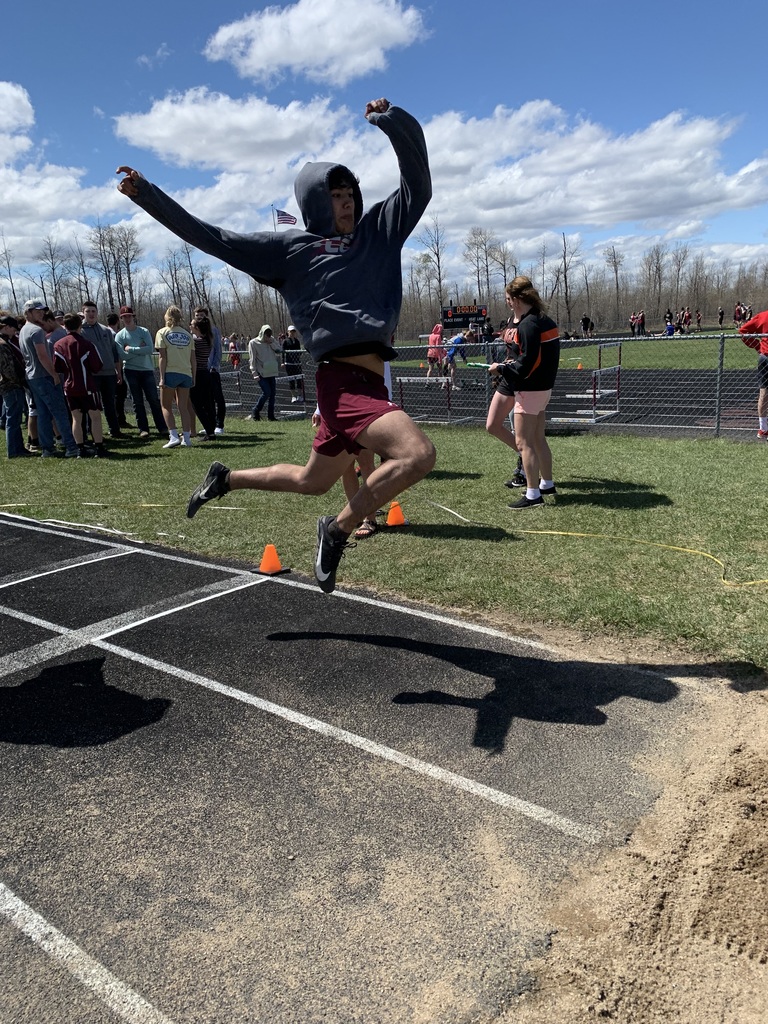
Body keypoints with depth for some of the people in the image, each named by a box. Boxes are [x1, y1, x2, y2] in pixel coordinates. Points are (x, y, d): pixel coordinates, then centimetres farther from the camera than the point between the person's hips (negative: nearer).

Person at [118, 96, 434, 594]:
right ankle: (339, 529, -8)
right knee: (418, 453, -26)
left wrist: (394, 120, 3)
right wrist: (147, 193, 7)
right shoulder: (289, 247, 4)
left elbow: (419, 183, 15)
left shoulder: (380, 230, 18)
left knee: (312, 482, 20)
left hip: (367, 382, 7)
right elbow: (213, 238, 7)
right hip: (344, 381, -7)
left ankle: (228, 479, 42)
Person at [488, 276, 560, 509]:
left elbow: (526, 364, -23)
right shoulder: (544, 320, 10)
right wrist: (512, 364, 10)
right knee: (538, 440, 19)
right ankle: (547, 484, 31)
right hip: (543, 387, 10)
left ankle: (533, 495, -2)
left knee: (524, 442, -5)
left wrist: (501, 368, -9)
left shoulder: (528, 324, -20)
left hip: (530, 390, -10)